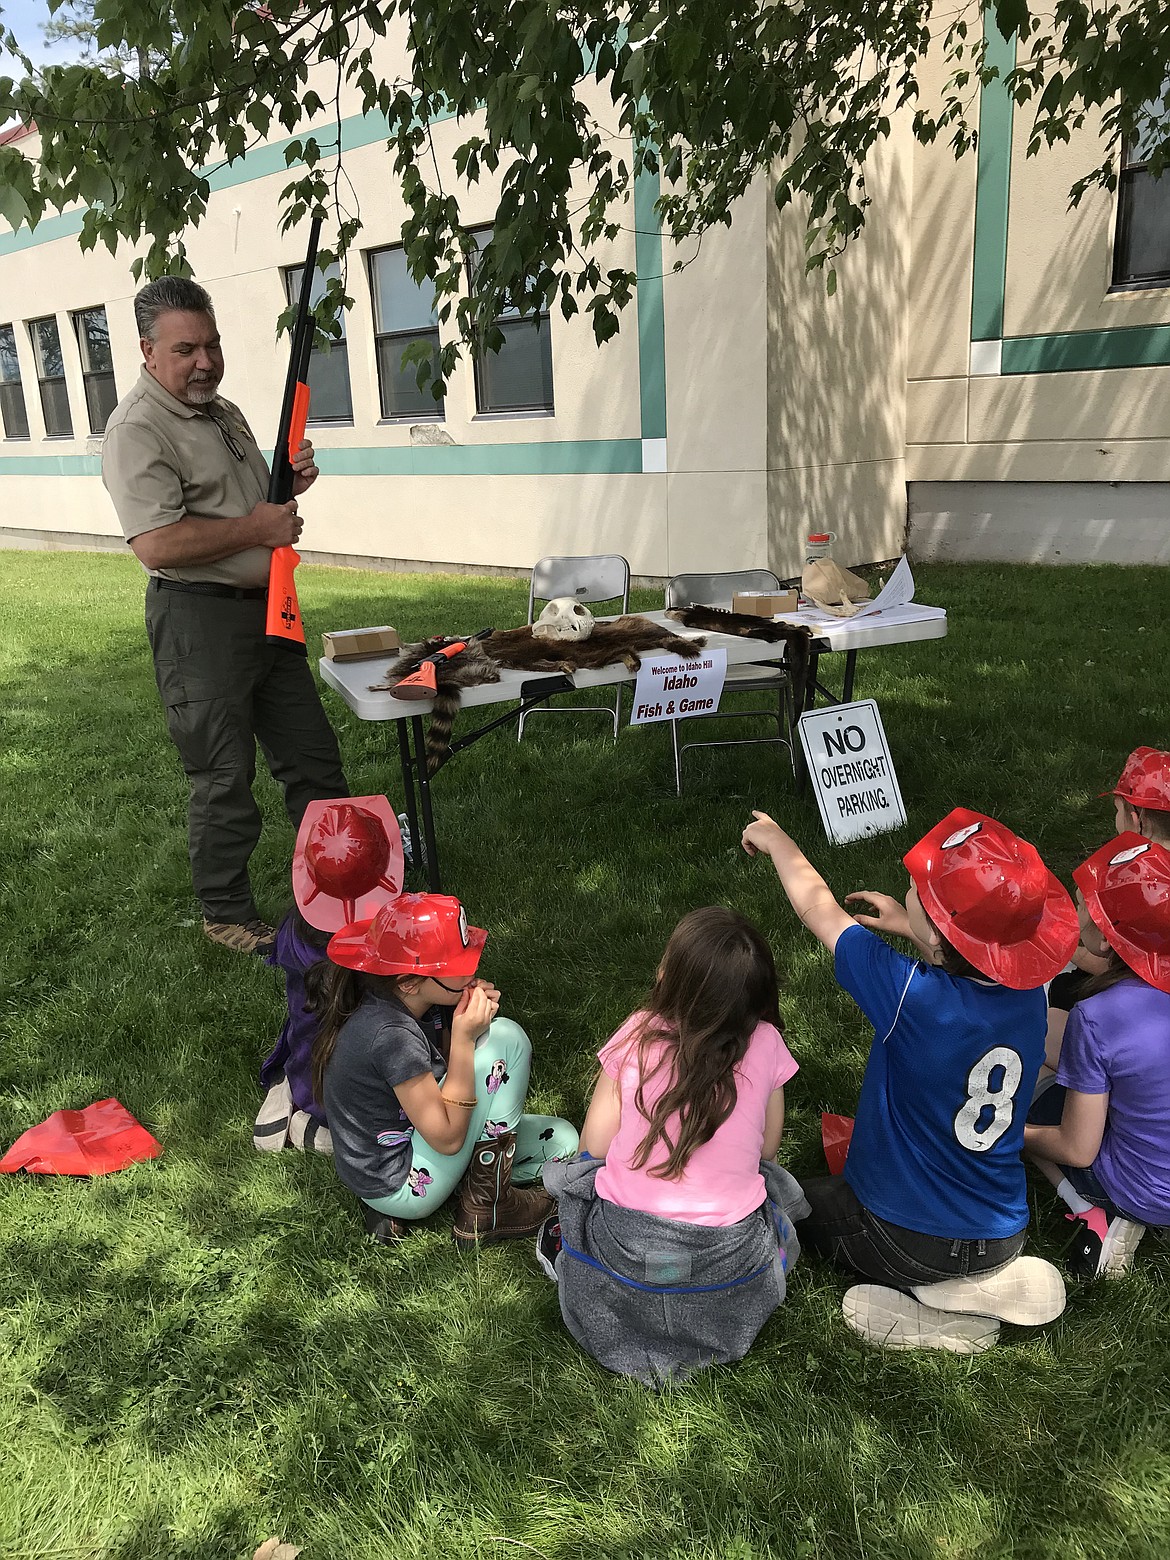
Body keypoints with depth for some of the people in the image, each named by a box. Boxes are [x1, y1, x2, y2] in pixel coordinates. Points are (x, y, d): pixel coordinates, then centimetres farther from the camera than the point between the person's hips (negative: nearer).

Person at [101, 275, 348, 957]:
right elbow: (159, 544, -25)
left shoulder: (226, 411, 15)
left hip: (267, 607, 9)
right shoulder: (138, 429, -14)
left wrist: (289, 484, 5)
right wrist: (259, 527, -17)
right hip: (199, 621, -8)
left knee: (313, 753, 15)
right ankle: (227, 913, 20)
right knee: (225, 779, 1)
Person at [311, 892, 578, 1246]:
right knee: (505, 1038, -14)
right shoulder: (390, 1035, -32)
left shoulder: (419, 1003, -6)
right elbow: (448, 1139, -25)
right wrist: (464, 1037, -27)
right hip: (398, 1187, -9)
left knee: (561, 1141, 13)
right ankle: (486, 1207, -1)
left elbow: (455, 1071, 5)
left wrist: (475, 1015, -14)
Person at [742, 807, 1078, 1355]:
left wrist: (774, 838, 1)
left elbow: (818, 908, -15)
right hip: (1005, 1235, 6)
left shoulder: (915, 997, -31)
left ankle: (943, 1309, 3)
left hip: (909, 1243, -6)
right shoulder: (1028, 994, -15)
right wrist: (912, 931, 16)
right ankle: (991, 1277, 9)